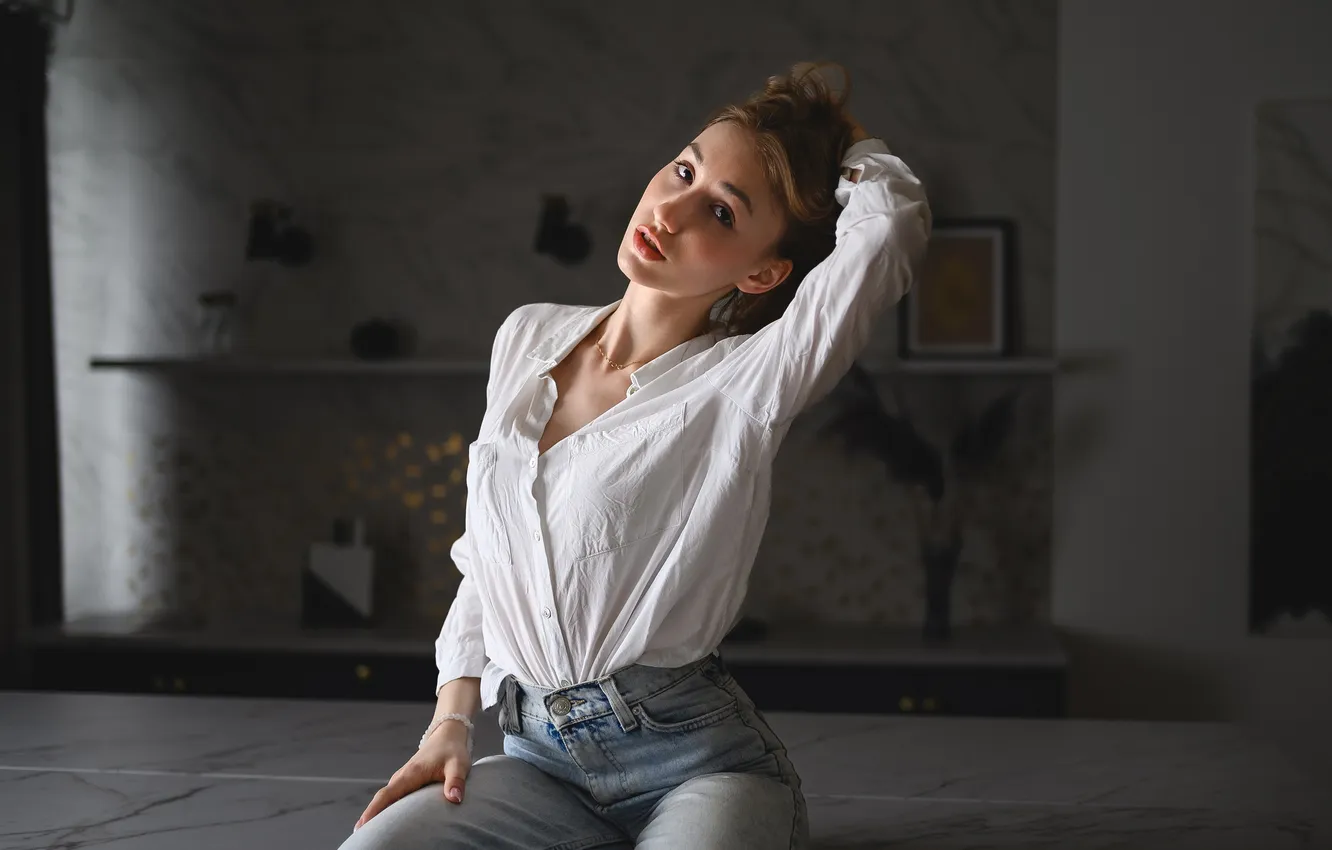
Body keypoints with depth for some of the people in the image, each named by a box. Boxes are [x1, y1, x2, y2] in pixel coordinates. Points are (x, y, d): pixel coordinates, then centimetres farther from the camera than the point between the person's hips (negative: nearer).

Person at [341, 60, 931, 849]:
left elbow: (892, 215, -24)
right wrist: (452, 721, 7)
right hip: (541, 757, 5)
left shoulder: (742, 385, -9)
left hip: (695, 755, -4)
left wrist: (840, 138, -2)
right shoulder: (529, 337, 9)